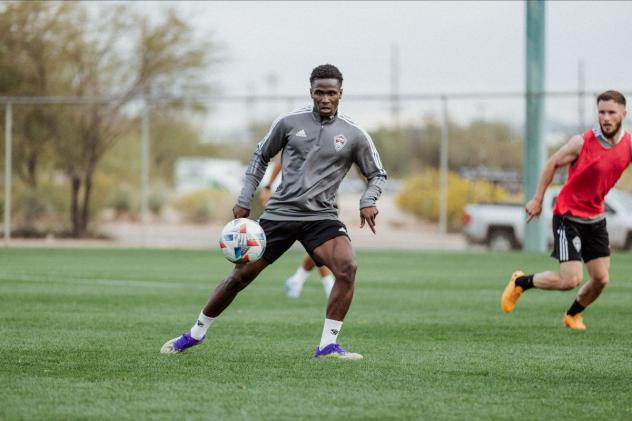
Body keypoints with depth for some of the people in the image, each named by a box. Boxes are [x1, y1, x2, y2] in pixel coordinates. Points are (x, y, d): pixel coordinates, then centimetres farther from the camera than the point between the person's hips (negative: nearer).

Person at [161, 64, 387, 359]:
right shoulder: (289, 123, 0)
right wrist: (244, 200, 9)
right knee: (241, 275, 1)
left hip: (321, 218, 0)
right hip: (279, 213, 0)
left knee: (347, 268, -27)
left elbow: (377, 174, 11)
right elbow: (261, 157, 14)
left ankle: (328, 345, -19)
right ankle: (196, 333, 21)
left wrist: (368, 201, -9)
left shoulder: (354, 135, 0)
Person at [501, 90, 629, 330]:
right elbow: (553, 164, -5)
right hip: (568, 217, -5)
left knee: (601, 279, 2)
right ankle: (521, 282, 11)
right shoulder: (582, 142, -18)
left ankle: (573, 315, 31)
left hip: (595, 218, 5)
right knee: (570, 280, -14)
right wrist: (537, 199, -3)